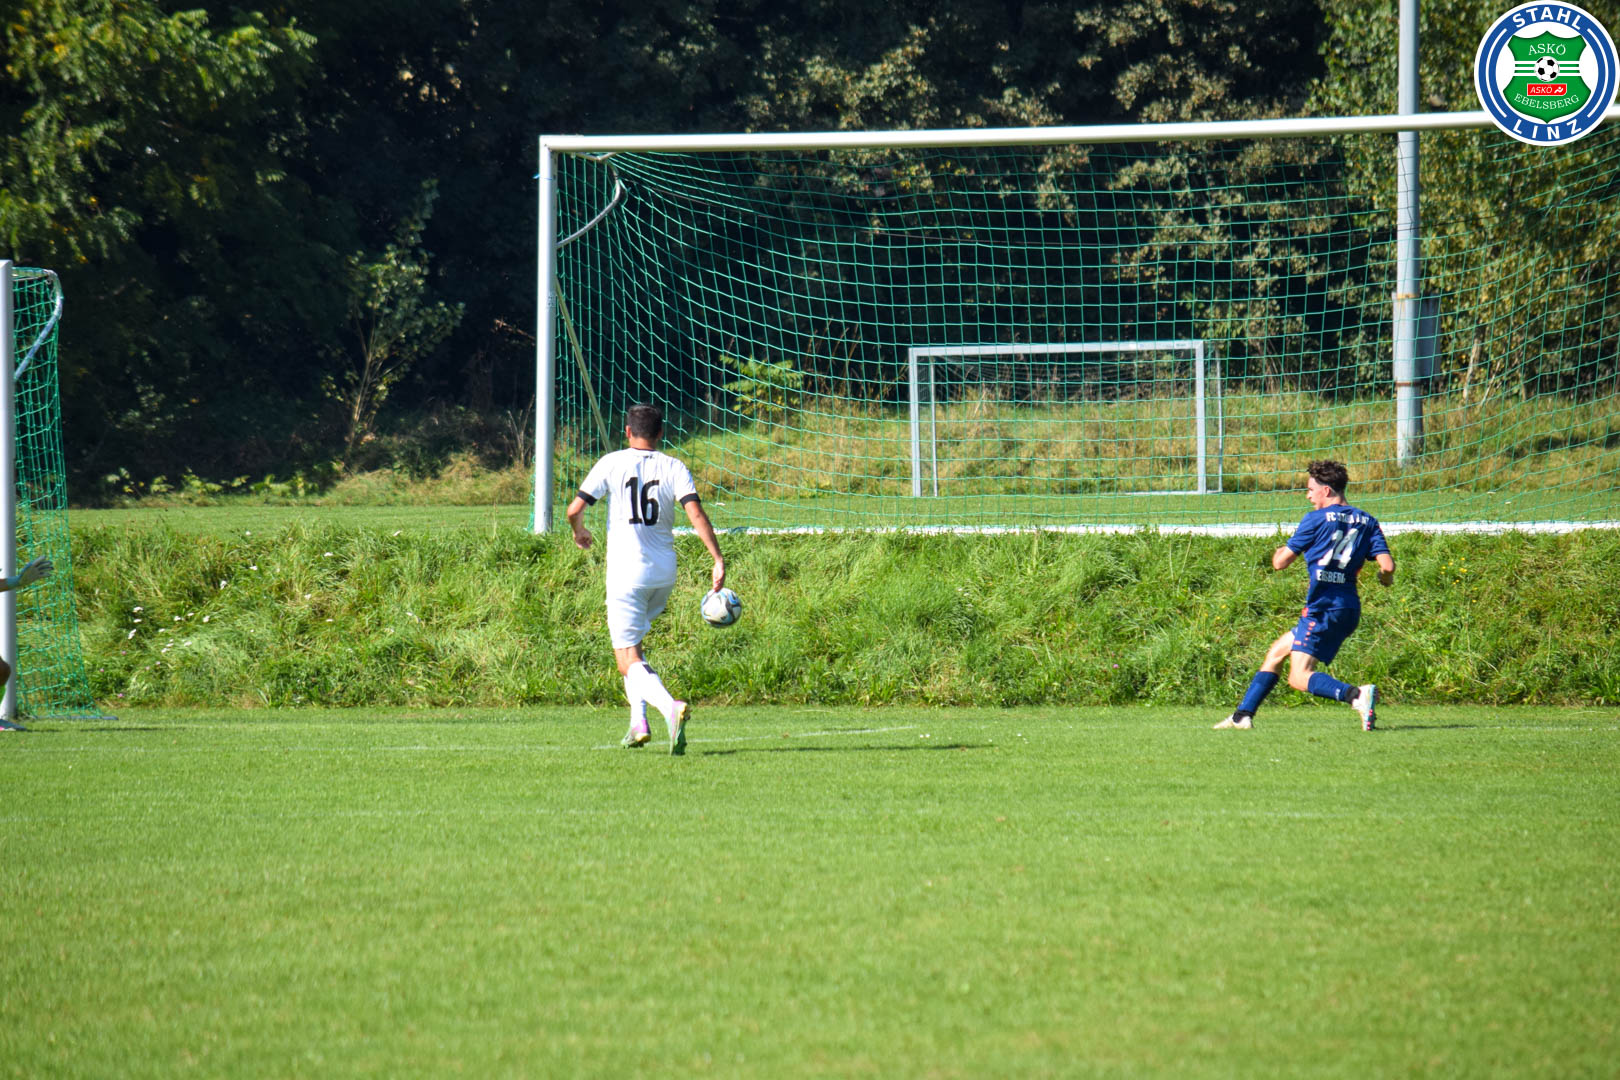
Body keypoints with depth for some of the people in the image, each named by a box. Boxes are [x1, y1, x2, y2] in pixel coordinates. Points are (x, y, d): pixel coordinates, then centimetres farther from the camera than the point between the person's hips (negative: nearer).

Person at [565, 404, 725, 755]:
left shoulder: (611, 464, -2)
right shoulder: (674, 469, 2)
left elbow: (575, 509, -6)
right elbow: (696, 514, -11)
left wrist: (579, 531, 17)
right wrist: (718, 560, -13)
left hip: (626, 574, -4)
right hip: (664, 573, 4)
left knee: (629, 660, -6)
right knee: (632, 644, 26)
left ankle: (670, 706, -33)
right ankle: (638, 720, 16)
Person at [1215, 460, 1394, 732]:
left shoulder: (1316, 519, -5)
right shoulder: (1367, 522, 10)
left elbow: (1280, 563, 0)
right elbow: (1387, 565, -1)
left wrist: (1278, 552, 24)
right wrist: (1386, 578, 23)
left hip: (1323, 606, -8)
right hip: (1349, 606, 8)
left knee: (1299, 677, -14)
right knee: (1277, 651, 20)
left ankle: (1357, 695, -35)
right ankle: (1243, 715, 23)